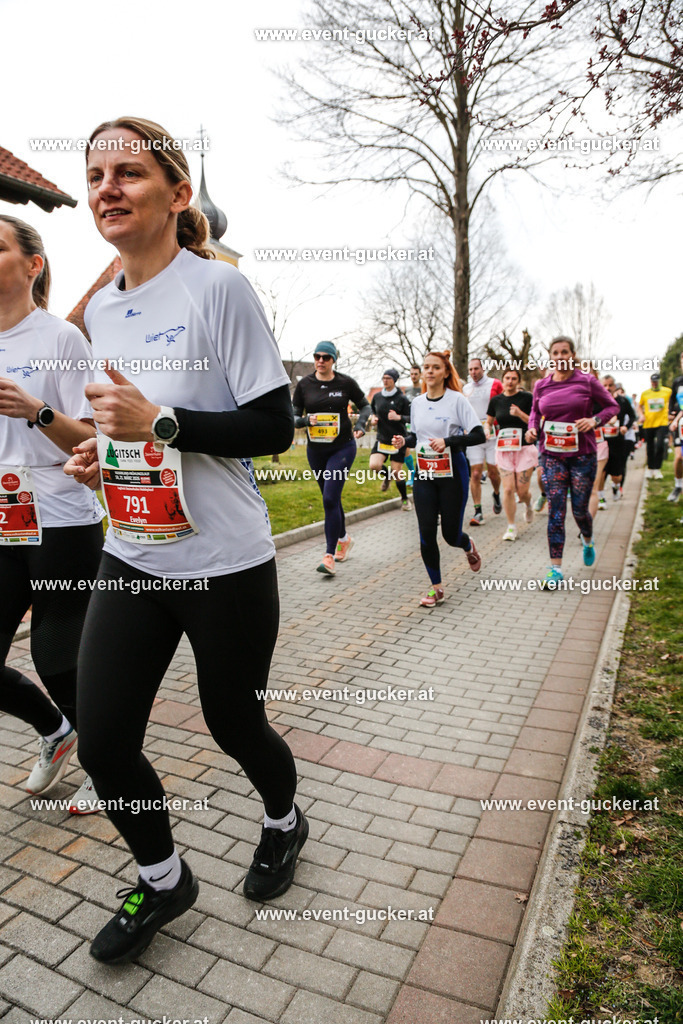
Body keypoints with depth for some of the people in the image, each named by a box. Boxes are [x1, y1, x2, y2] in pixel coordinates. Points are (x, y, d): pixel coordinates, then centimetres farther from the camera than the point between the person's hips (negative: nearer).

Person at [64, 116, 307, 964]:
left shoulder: (219, 288, -10)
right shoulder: (100, 310, 11)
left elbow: (275, 427, -14)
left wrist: (160, 423, -22)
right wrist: (100, 451, 3)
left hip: (224, 566, -6)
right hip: (130, 559, 6)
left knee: (234, 725, 12)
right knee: (102, 743, 6)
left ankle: (284, 824, 48)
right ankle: (161, 881, 36)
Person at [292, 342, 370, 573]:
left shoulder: (346, 383, -4)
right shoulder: (304, 384, 1)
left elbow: (365, 405, 9)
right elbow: (293, 416, 3)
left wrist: (360, 425, -9)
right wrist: (306, 420, -19)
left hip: (342, 447, -4)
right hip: (316, 449, 4)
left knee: (330, 499, -14)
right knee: (330, 499, 15)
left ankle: (329, 556, -9)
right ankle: (343, 539, 38)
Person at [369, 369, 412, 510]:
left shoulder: (401, 398, -7)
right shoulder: (377, 396, 4)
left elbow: (410, 418, -5)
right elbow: (371, 409, 24)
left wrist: (399, 417, -23)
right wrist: (373, 417, 3)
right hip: (382, 438, 3)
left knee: (397, 472, 0)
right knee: (374, 466, -18)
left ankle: (405, 499, 24)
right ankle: (387, 476, 18)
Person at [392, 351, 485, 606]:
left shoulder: (457, 400, -7)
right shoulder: (417, 403, 8)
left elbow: (478, 435, -11)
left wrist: (447, 442, -23)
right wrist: (404, 441, -2)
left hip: (452, 472, -4)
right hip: (423, 473, 4)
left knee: (451, 534, 3)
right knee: (426, 534, -2)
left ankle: (469, 547, 43)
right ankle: (436, 588, 13)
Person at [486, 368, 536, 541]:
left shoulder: (527, 397, -2)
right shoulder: (496, 400, 7)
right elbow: (488, 422, 17)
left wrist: (520, 414, -20)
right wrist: (487, 430, -5)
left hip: (525, 448, -2)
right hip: (503, 449, 2)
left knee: (522, 491, -2)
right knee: (508, 489, -6)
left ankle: (528, 506, 36)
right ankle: (511, 526, 8)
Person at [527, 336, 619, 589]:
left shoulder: (587, 381, -3)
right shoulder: (541, 386, 5)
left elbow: (612, 406, 6)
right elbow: (535, 412, 20)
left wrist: (594, 420, -13)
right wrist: (532, 428, -1)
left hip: (582, 455, -1)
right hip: (552, 456, 2)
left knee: (580, 509, 6)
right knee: (555, 512, -3)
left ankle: (588, 541, 42)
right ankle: (555, 569, 3)